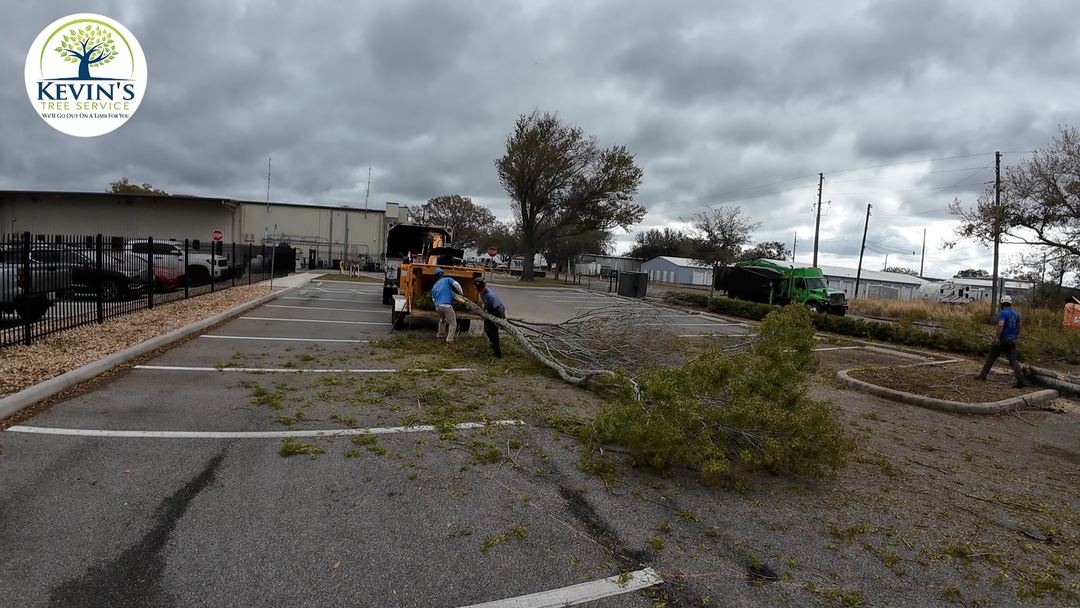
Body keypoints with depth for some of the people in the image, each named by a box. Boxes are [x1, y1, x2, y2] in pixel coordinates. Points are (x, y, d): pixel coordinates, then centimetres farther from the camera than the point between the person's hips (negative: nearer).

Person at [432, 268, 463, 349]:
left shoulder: (434, 286, 21)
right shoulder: (447, 280, 7)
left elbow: (433, 299, 25)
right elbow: (456, 284, -10)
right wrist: (461, 293, 3)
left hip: (438, 307, 6)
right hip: (447, 306, -6)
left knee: (442, 320, 33)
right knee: (453, 324, -1)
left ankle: (439, 336, 41)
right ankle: (449, 342, -12)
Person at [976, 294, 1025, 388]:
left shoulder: (1002, 313, -13)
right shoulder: (1016, 314, 11)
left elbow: (1000, 325, -26)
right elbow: (1019, 327, 19)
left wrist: (997, 337, -24)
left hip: (1002, 339, -6)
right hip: (1012, 340, 6)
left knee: (991, 357, 5)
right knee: (1014, 360, 3)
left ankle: (983, 375, 9)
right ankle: (1020, 380, -7)